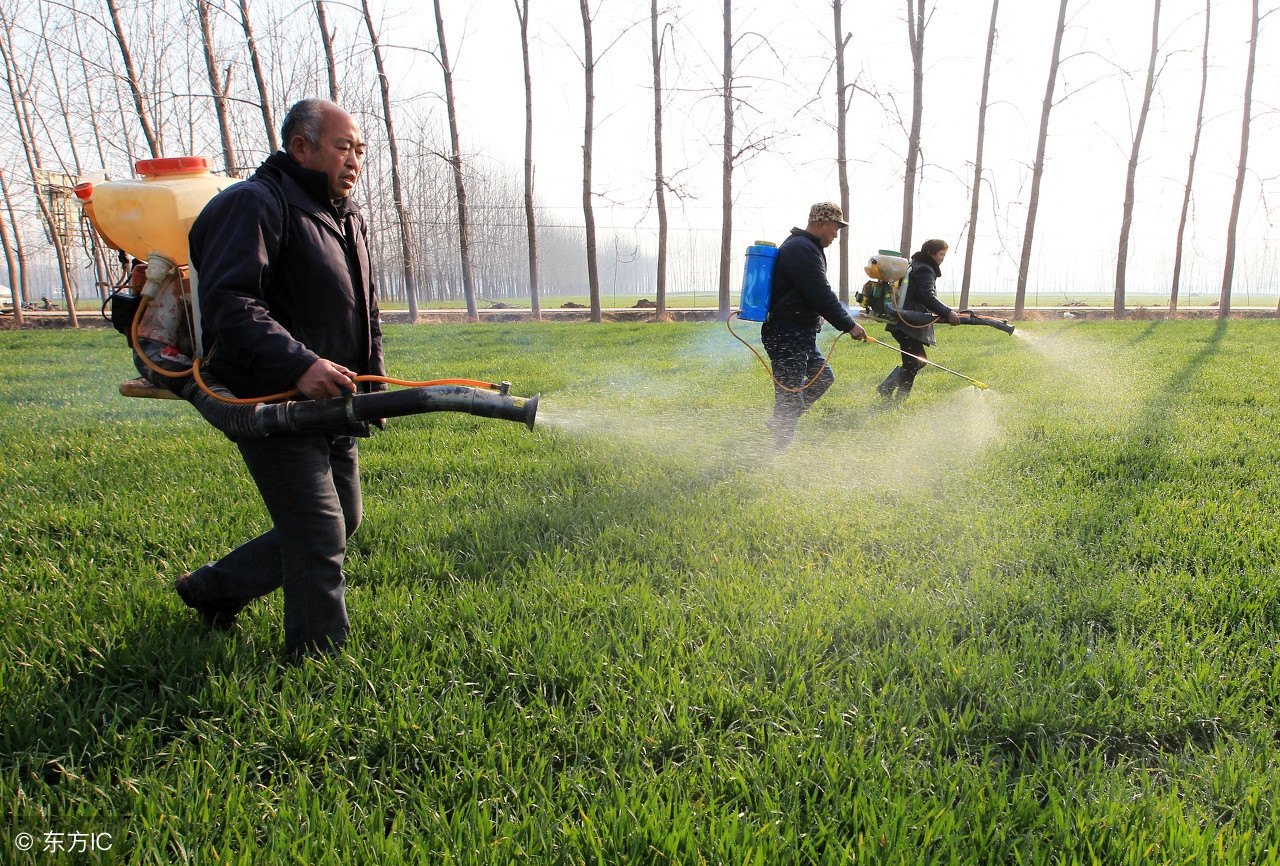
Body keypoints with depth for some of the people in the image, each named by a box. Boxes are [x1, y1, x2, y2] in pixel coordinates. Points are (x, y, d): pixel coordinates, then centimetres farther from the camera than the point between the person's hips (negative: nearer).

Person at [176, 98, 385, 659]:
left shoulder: (348, 217, 18)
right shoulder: (253, 204, -12)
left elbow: (365, 311, 26)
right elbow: (229, 303, -25)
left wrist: (373, 382, 17)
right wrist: (298, 364, -36)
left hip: (332, 403, 10)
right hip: (271, 404, -10)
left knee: (341, 524, 18)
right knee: (319, 540, -8)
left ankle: (213, 589, 35)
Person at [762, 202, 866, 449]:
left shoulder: (804, 247, 18)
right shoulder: (802, 250, -17)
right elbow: (822, 295, -22)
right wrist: (848, 325, -17)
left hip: (801, 335, 11)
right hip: (788, 337, -11)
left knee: (823, 378, 21)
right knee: (791, 398, -7)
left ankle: (778, 423, 24)